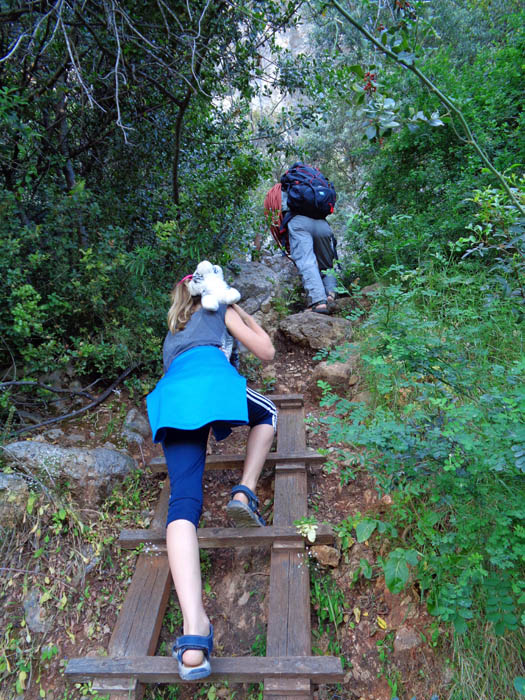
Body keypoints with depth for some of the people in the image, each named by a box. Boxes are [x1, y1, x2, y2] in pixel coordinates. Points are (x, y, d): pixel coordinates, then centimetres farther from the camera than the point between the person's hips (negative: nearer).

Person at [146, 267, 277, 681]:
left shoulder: (172, 336, 41)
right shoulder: (220, 310, 26)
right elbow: (266, 352, 23)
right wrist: (244, 314, 38)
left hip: (170, 398, 4)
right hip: (214, 381, -4)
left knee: (184, 500, -11)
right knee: (267, 413, 27)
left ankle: (194, 631, -26)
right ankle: (245, 493, 5)